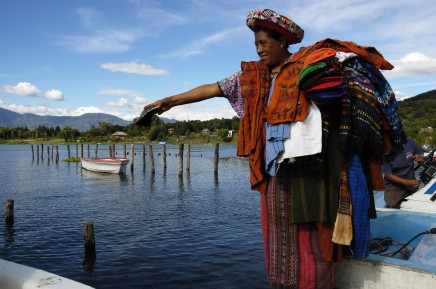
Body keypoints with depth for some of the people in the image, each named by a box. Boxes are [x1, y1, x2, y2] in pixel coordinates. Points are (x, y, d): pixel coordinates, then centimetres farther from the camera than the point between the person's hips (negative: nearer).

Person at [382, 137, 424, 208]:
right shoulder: (385, 153, -18)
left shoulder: (409, 142, -10)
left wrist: (420, 157, -19)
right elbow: (388, 175, -16)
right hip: (394, 185, -3)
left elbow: (421, 154, 7)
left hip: (411, 182, 3)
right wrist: (407, 182, -27)